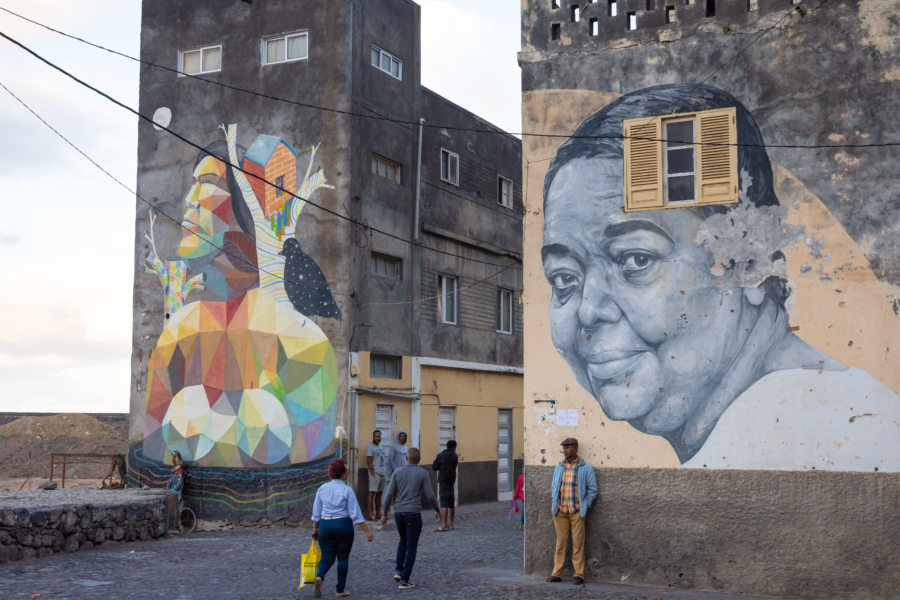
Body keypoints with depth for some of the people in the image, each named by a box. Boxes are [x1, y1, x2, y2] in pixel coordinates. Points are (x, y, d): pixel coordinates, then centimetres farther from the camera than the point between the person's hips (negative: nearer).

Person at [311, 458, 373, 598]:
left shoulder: (322, 488, 4)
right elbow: (356, 513, -11)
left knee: (327, 557, 9)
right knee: (343, 558, 10)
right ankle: (340, 590, 14)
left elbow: (316, 512, 7)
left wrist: (315, 529, 16)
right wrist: (367, 531, -9)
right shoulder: (347, 490, -8)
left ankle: (319, 577, -20)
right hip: (343, 525, -3)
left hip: (325, 526, 3)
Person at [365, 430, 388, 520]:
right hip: (375, 473, -8)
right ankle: (370, 514, -14)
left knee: (379, 494, 8)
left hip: (383, 473, 8)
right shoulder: (370, 447, -5)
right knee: (372, 493, -10)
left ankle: (378, 514, 11)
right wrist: (373, 474, -18)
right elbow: (369, 462, -11)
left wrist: (385, 475, 17)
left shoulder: (381, 447, 19)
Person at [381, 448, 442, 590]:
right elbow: (430, 496, -7)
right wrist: (438, 511, 10)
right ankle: (404, 580, 1)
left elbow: (388, 494, -2)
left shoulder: (397, 472, 2)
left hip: (399, 513, 4)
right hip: (414, 514, -4)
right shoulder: (423, 473, -5)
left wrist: (385, 514, 8)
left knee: (403, 541, 27)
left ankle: (398, 570, 13)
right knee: (411, 548, 5)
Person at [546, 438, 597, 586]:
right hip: (560, 512, 3)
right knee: (560, 542, 5)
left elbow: (592, 489, 1)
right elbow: (553, 487, 18)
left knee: (578, 543, -1)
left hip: (577, 512, -3)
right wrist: (554, 505, 9)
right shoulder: (559, 467, 10)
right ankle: (557, 574, 8)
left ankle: (579, 574, 5)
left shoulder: (586, 468, -2)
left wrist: (585, 506, -4)